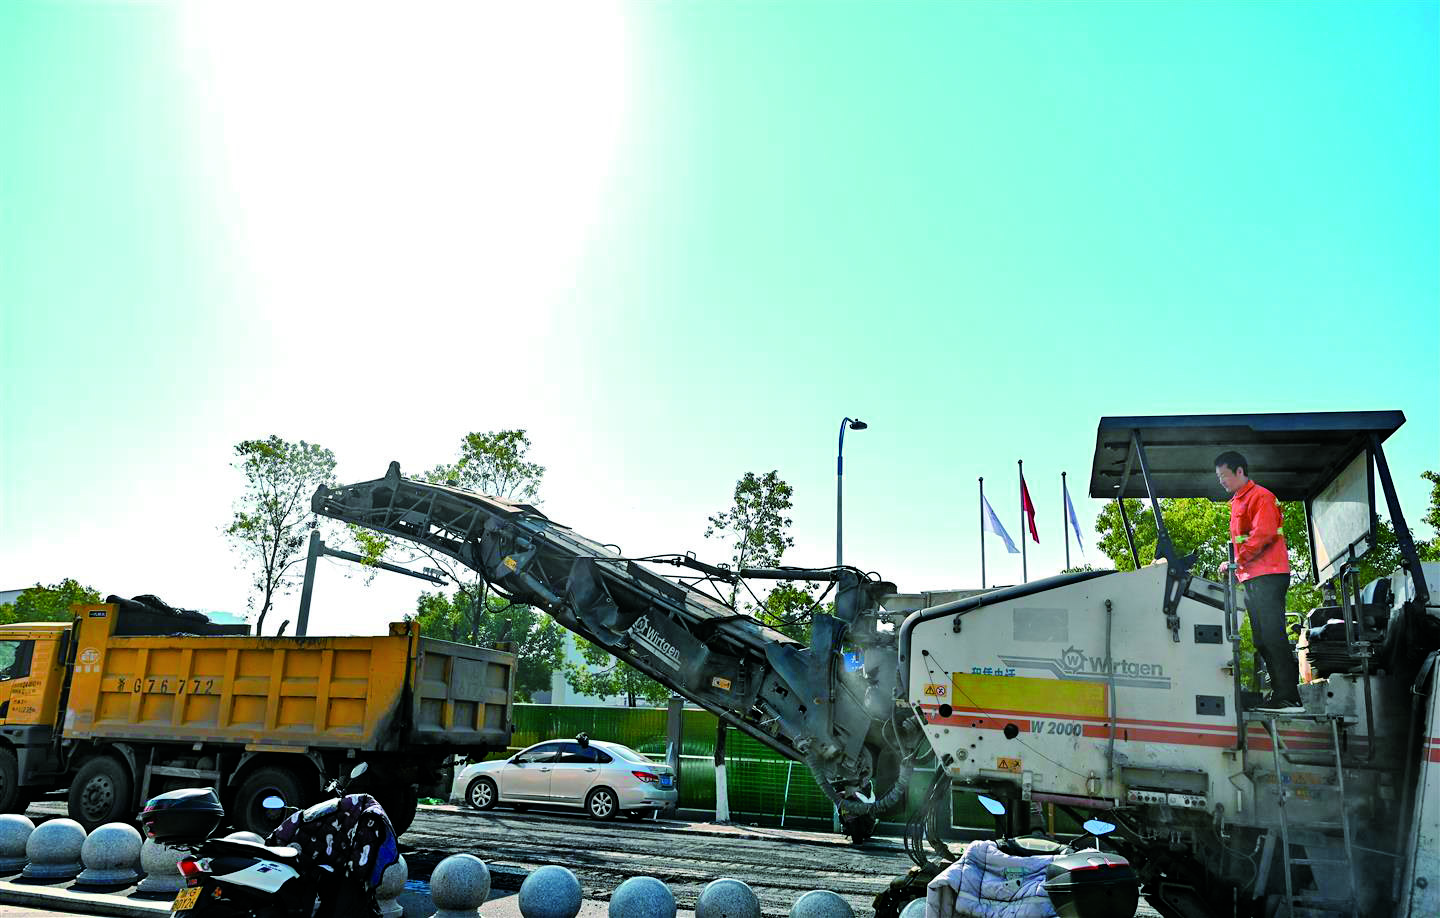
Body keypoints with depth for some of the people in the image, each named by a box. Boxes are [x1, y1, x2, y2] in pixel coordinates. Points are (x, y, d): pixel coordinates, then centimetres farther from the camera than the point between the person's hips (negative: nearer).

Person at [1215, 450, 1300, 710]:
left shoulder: (1260, 497, -5)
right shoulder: (1237, 503, 23)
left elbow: (1263, 533, -17)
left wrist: (1237, 561, -16)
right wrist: (1238, 567, 11)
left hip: (1268, 576, -10)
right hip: (1250, 578, 10)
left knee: (1272, 635, -11)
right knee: (1261, 639, 8)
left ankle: (1287, 694, -8)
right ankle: (1281, 690, 11)